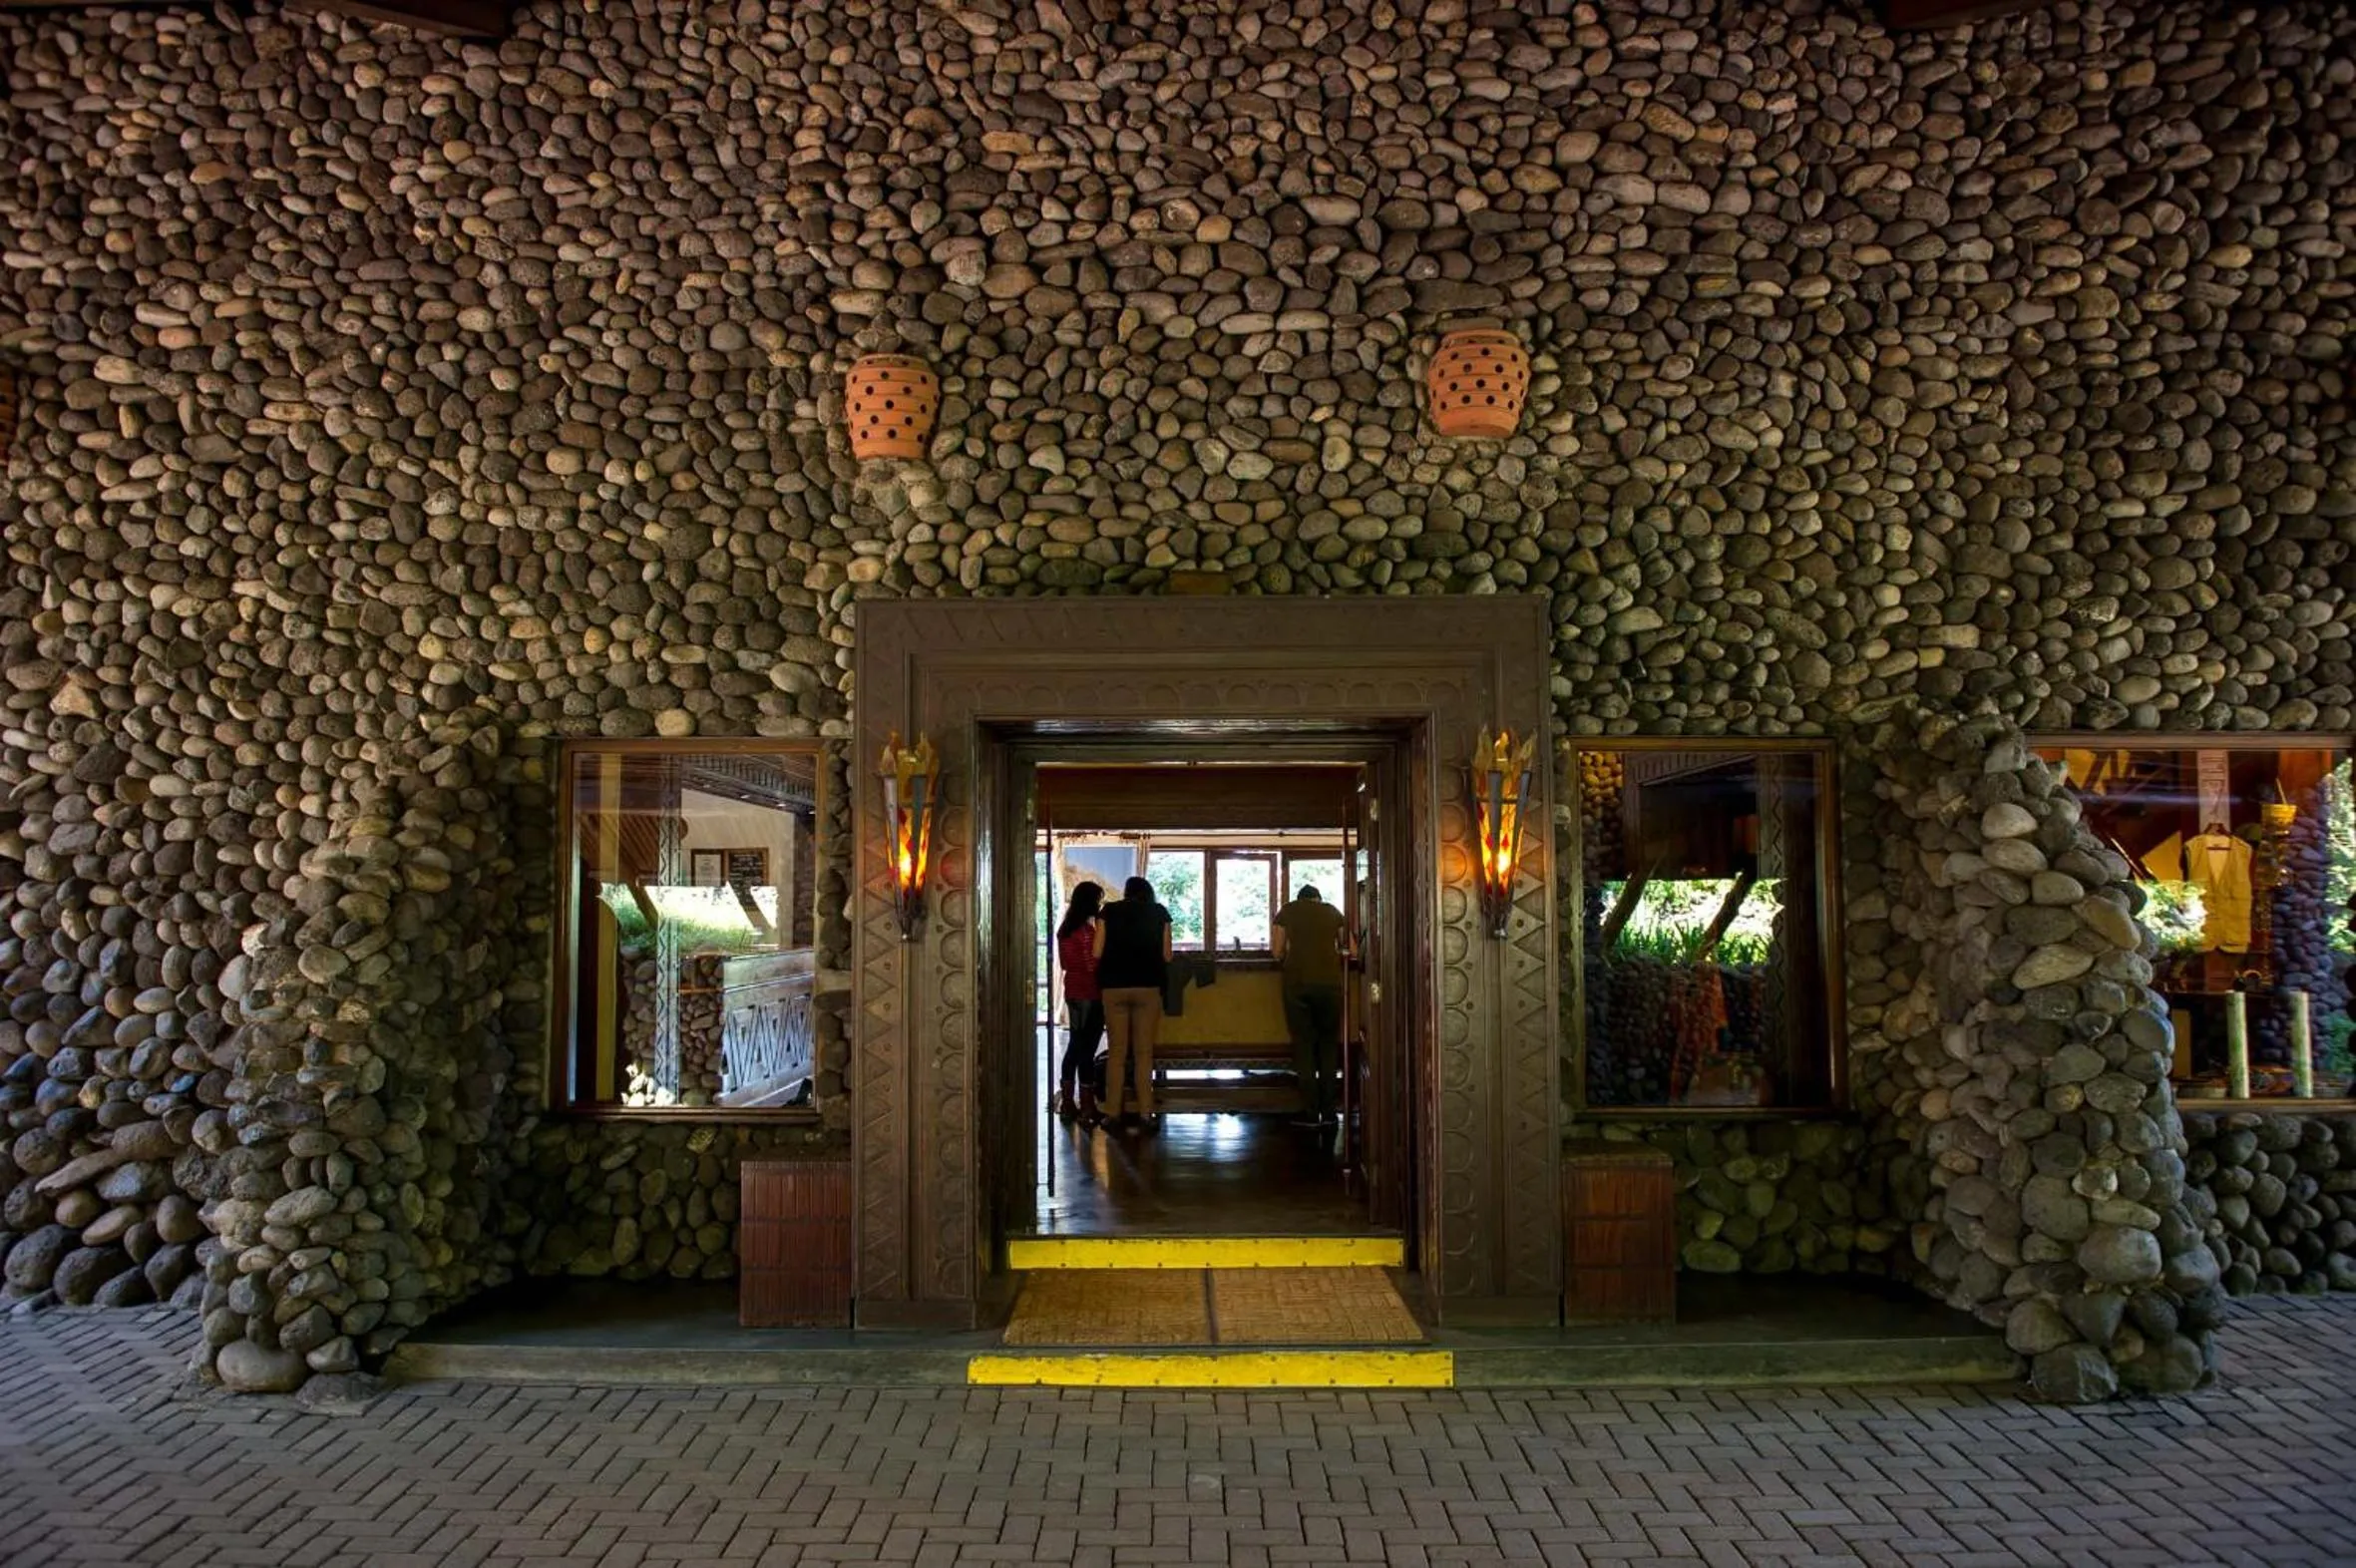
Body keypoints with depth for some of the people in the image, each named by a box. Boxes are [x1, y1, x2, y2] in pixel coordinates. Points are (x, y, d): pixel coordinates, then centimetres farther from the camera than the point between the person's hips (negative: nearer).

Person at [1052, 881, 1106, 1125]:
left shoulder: (1065, 929, 10)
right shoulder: (1087, 930, -15)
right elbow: (1093, 965, -18)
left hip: (1072, 992, 8)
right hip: (1090, 995, -8)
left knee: (1075, 1047, 14)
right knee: (1087, 1050, -5)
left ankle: (1067, 1103, 19)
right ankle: (1087, 1109, -2)